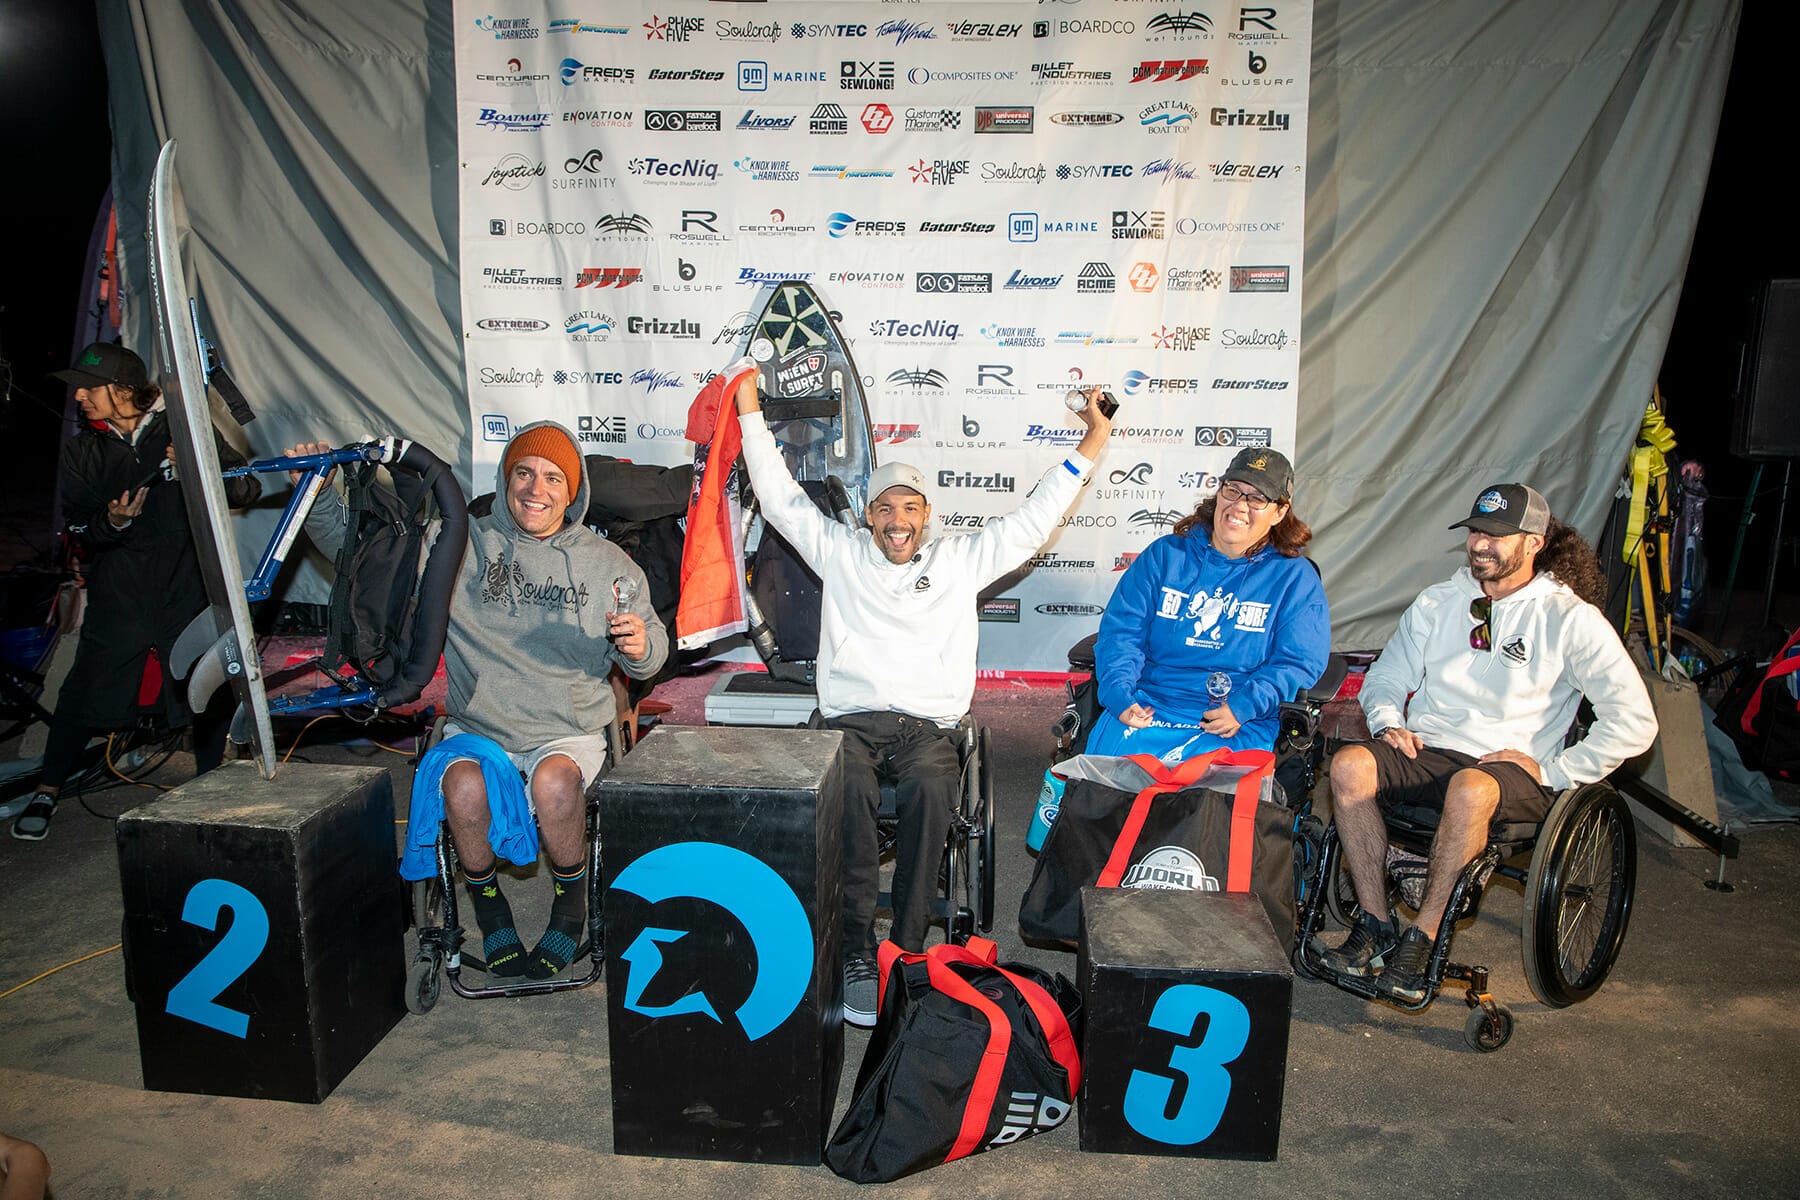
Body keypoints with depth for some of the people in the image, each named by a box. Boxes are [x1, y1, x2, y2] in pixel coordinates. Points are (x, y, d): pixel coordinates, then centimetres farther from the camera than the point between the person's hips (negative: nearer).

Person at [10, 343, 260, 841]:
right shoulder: (82, 450, 8)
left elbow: (246, 489, -3)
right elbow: (79, 530, 3)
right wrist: (114, 521, -18)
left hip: (187, 585, -2)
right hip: (118, 591, 2)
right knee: (82, 692, 0)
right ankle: (46, 793, 18)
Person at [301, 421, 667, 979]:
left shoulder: (606, 562, 7)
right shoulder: (460, 543, 8)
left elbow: (647, 661, 10)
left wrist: (640, 645, -14)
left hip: (569, 732, -1)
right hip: (477, 727, 1)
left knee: (555, 780, -33)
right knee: (464, 786, -31)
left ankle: (571, 905, -3)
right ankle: (488, 906, 0)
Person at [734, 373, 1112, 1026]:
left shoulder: (961, 559, 14)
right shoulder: (840, 552, 14)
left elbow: (1031, 520, 14)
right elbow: (781, 499, 15)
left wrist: (1087, 450, 10)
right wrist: (751, 413, 14)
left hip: (928, 722, 0)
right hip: (851, 718, 0)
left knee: (932, 788, -34)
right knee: (848, 786, -34)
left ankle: (906, 948, -24)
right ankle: (856, 952, -27)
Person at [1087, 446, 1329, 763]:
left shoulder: (1296, 577, 9)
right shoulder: (1165, 555, 12)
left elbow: (1299, 662, 0)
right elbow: (1121, 631, 6)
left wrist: (1242, 707, -16)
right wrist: (1119, 696, -12)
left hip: (1239, 726, -1)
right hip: (1147, 705, 2)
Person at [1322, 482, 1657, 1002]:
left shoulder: (1570, 618, 1)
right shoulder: (1438, 601, 15)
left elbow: (1634, 722, -4)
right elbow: (1385, 677, 20)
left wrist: (1554, 771, -10)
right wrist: (1387, 722, -2)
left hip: (1513, 768, -4)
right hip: (1424, 750, 4)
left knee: (1469, 788, -40)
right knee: (1349, 765, -28)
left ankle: (1422, 938, -23)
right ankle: (1375, 924, -19)